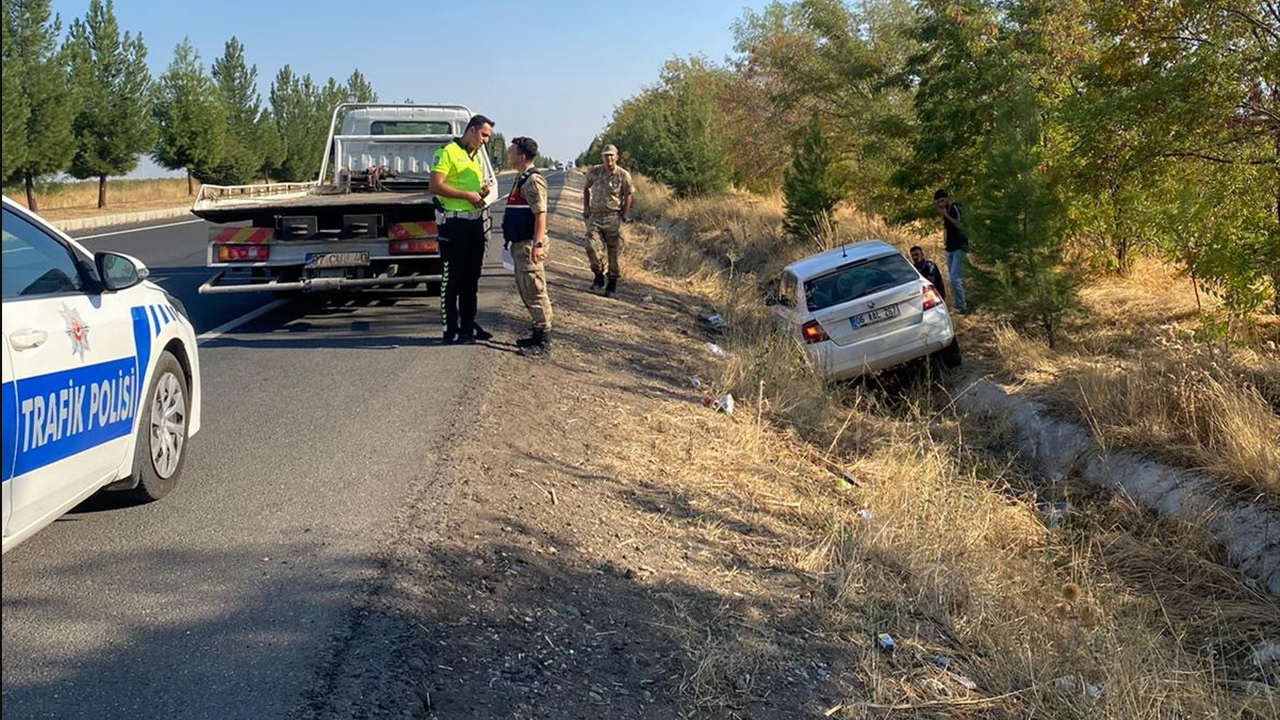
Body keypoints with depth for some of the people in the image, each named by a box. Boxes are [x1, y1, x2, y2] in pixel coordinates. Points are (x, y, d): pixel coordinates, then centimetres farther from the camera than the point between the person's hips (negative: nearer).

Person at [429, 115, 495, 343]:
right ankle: (451, 329, 4)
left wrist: (482, 190, 7)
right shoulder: (448, 152, -9)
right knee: (452, 276, -2)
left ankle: (468, 325, 23)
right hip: (454, 220, -8)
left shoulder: (478, 156, 17)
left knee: (472, 275, 13)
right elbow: (436, 186, -17)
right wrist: (467, 195, -19)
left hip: (475, 220, 8)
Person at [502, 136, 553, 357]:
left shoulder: (533, 180, -14)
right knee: (526, 291, 15)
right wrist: (511, 240, 25)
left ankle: (544, 342, -6)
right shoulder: (522, 179, 18)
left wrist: (538, 244, -28)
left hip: (529, 245, -11)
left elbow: (541, 214, -21)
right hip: (520, 244, 11)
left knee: (535, 292, -8)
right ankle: (539, 334, 23)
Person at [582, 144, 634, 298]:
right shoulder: (594, 172, 3)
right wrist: (586, 208, 11)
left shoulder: (623, 175, -4)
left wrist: (624, 215, -2)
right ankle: (599, 276, 7)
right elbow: (587, 189, 19)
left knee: (614, 252, 2)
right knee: (591, 246, -14)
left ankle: (612, 285, 14)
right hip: (595, 216, 2)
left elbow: (628, 196, 4)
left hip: (613, 217, -2)